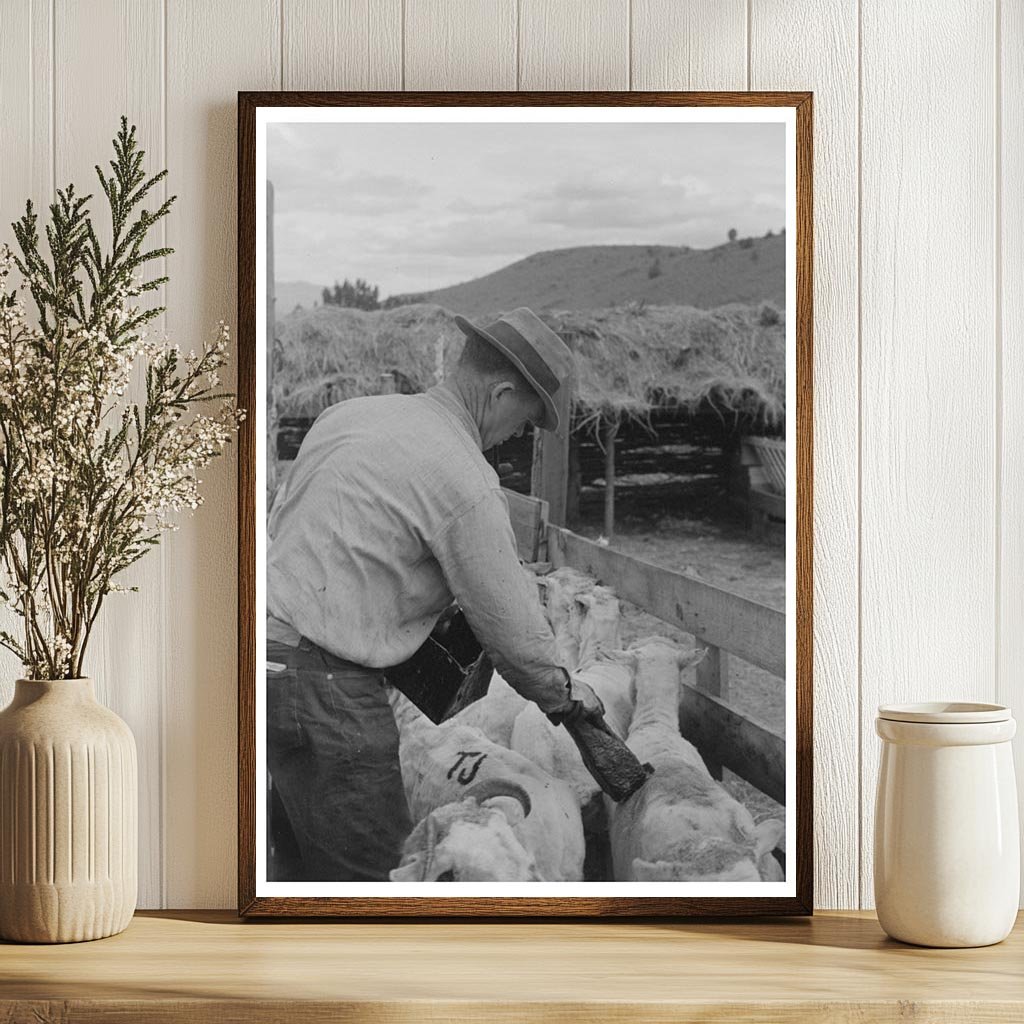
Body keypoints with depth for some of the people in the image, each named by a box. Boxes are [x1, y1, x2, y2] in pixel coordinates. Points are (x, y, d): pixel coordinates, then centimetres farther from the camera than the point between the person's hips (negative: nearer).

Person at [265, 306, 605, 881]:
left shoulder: (352, 413, 11)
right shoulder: (468, 486, -13)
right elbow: (509, 624, -5)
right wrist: (563, 693, 13)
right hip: (323, 681, -9)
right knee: (362, 861, 2)